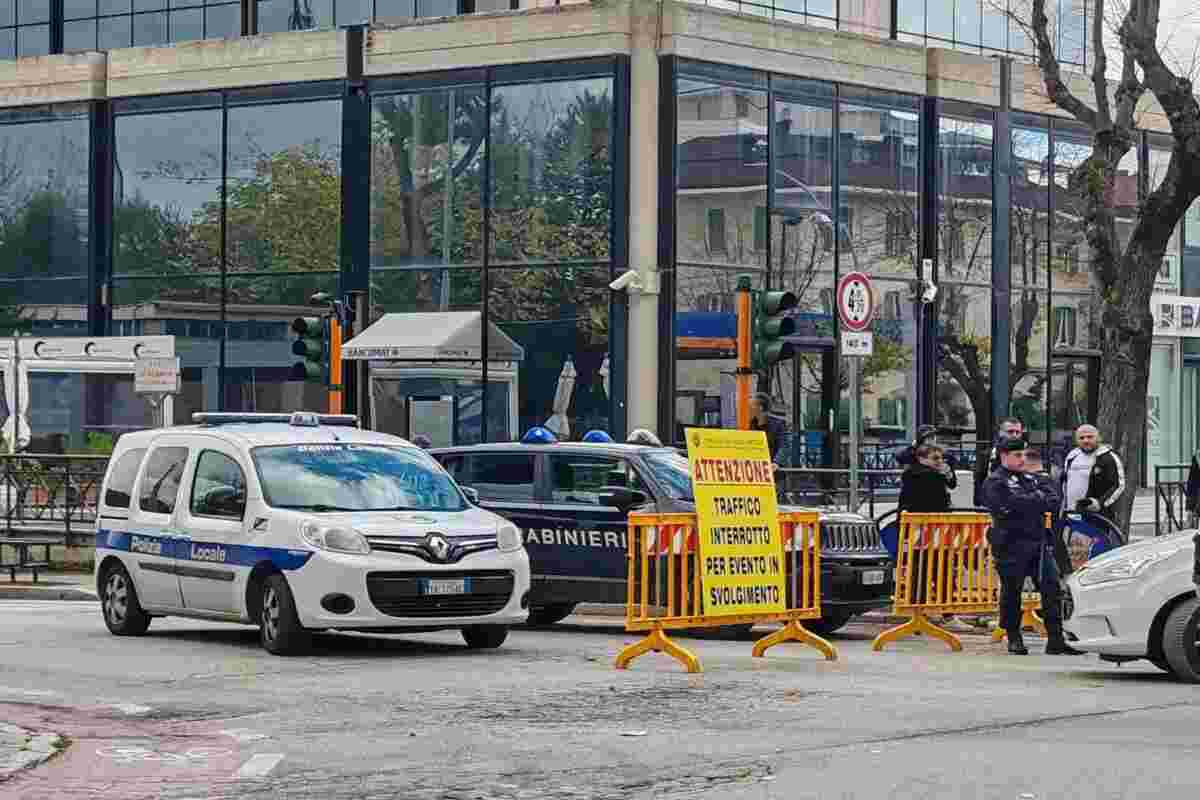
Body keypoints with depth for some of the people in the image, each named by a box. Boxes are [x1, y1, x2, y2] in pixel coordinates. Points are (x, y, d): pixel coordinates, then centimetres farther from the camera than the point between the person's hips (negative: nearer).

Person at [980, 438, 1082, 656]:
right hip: (1011, 546, -6)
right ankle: (1014, 639, 13)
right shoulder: (994, 482, -2)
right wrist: (1039, 500, -5)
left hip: (1038, 542, 6)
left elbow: (1054, 499, 10)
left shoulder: (1030, 479, 20)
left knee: (1051, 589, 1)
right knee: (1011, 592, 1)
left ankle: (1055, 639, 2)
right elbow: (1012, 503, -18)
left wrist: (1033, 500, -10)